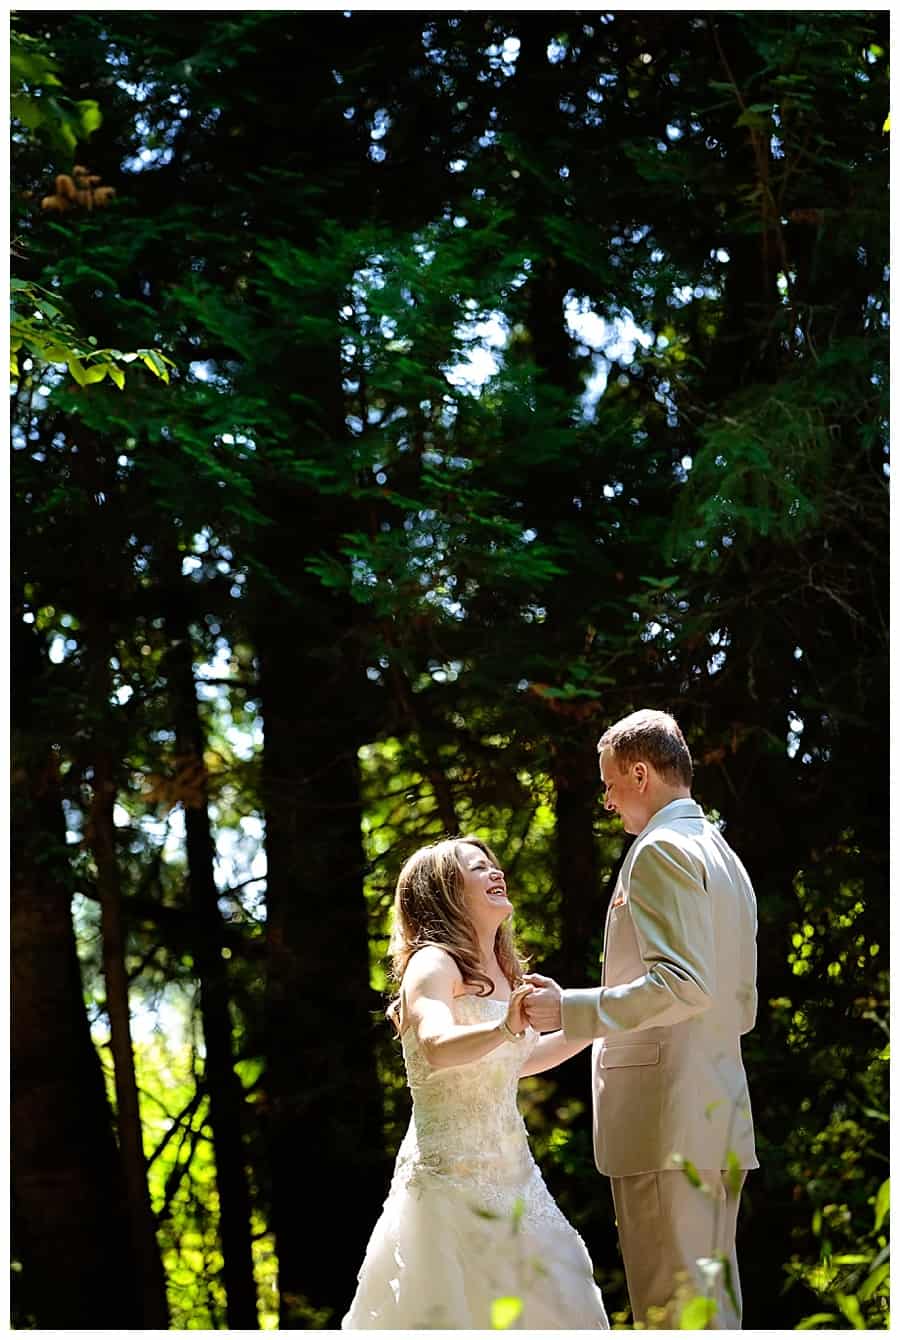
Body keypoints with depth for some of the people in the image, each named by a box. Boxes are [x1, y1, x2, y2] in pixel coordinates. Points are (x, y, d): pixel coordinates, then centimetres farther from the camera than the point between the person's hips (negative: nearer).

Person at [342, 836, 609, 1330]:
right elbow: (437, 1049, -30)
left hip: (510, 1173, 8)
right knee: (455, 1316, -7)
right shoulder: (432, 964, -11)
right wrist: (503, 1029, -49)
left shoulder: (499, 972, 14)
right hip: (451, 1175, -8)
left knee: (553, 1308, 5)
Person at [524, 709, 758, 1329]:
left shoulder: (660, 850, -9)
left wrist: (571, 1010, -19)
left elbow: (685, 985, -21)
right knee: (714, 1298, 11)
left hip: (664, 1117, -10)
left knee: (673, 1306, -10)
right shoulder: (725, 856, 21)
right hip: (721, 1118, 10)